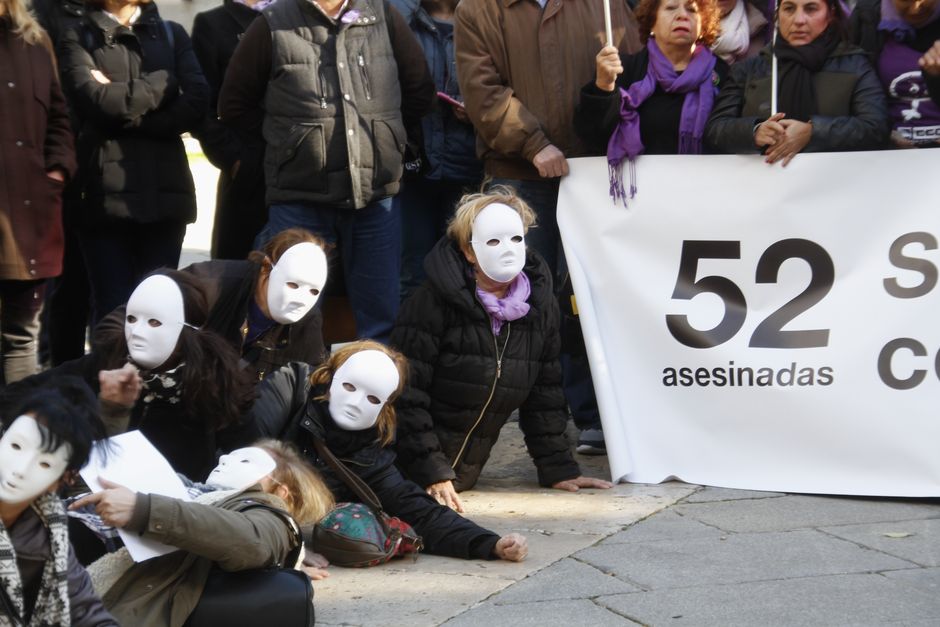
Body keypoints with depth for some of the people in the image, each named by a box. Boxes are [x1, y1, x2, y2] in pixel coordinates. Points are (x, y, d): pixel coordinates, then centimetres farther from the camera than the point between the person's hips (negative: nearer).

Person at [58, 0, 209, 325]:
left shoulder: (172, 35, 16)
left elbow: (196, 103, -1)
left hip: (166, 189, 2)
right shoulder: (79, 39, 8)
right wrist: (162, 83, -2)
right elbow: (97, 100, -11)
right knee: (113, 309, -5)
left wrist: (126, 116, -7)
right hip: (106, 192, -2)